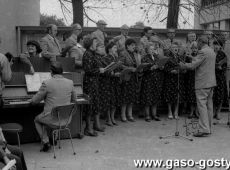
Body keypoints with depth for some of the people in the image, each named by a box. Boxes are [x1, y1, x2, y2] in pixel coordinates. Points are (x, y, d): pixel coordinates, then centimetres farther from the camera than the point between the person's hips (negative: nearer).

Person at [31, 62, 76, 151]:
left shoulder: (46, 83, -16)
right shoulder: (70, 82, -2)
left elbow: (36, 100, -7)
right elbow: (73, 99, 11)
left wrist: (32, 100, 16)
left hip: (52, 117, -5)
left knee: (36, 120, 27)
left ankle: (46, 142, 14)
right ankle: (54, 138, 34)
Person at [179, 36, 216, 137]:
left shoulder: (203, 52, -15)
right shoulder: (212, 51, 15)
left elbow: (193, 65, -18)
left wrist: (182, 65, -2)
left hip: (203, 83, -9)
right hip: (211, 81, 9)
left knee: (202, 105, -8)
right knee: (209, 105, 12)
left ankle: (204, 129, -9)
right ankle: (208, 128, 18)